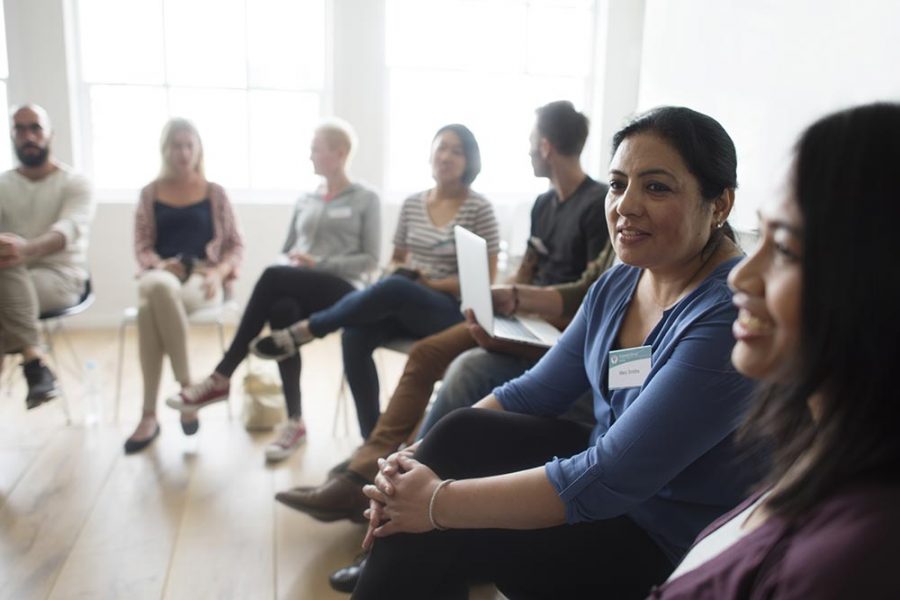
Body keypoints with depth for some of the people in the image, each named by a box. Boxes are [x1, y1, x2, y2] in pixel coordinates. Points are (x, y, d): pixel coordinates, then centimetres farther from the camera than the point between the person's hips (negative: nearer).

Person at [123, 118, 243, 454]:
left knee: (151, 307, -36)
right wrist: (158, 264, -9)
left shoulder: (214, 192, 14)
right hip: (161, 274, 2)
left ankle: (150, 414, -28)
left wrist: (219, 272, -7)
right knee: (157, 288, -40)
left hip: (202, 278, -1)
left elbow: (236, 245, 12)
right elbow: (141, 244, 13)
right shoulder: (151, 192, 16)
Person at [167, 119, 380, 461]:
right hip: (298, 289, 4)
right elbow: (286, 253, 22)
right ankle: (295, 421, -30)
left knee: (272, 278, -33)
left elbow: (370, 260, -2)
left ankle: (222, 378, -26)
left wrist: (320, 263, -14)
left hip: (340, 291, -4)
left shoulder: (365, 199, 6)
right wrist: (293, 262, -3)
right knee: (282, 311, -34)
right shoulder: (304, 200, 21)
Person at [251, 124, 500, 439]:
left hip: (452, 311, -5)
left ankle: (303, 331, -21)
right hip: (401, 305, 5)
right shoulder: (412, 204, 10)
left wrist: (430, 283, -14)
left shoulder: (479, 208, -4)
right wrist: (398, 270, -7)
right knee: (355, 336, -27)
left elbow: (485, 280, -6)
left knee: (393, 288, -37)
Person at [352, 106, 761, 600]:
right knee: (461, 434, -11)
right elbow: (534, 391, 4)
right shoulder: (618, 283, 0)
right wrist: (419, 456, -9)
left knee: (438, 537, -16)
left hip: (669, 540, -7)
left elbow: (608, 480, -28)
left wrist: (439, 501, -24)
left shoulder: (730, 316, -25)